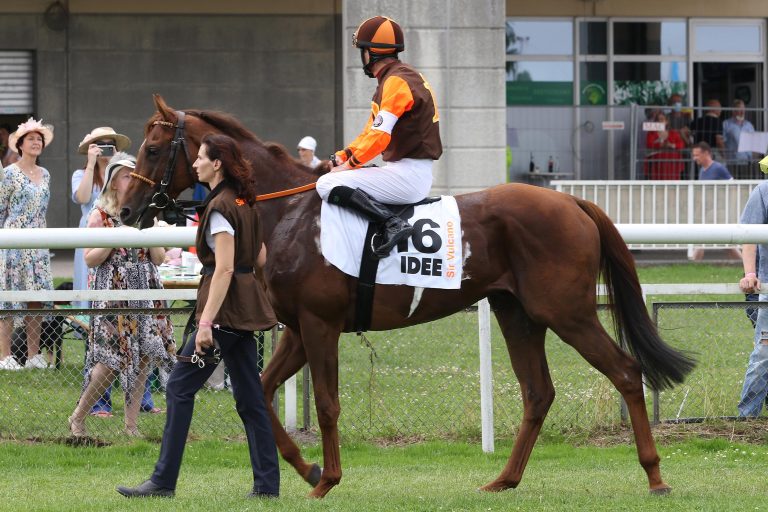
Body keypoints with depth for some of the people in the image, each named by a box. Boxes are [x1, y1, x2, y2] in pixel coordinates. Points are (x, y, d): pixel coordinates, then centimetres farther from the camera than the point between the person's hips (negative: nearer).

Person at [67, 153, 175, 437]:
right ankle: (77, 417, 5)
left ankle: (131, 424, 6)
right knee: (112, 360, -10)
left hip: (144, 291, 5)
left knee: (143, 356, -1)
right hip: (112, 293, -5)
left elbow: (159, 259, 12)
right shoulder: (100, 215, -1)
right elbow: (90, 259, -4)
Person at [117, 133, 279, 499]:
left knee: (180, 388, -4)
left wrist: (206, 322, -23)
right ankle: (267, 483, 8)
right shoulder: (245, 203, 12)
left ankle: (163, 481, -4)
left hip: (225, 307, -9)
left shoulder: (219, 207, -15)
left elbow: (224, 268, -21)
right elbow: (261, 257, 19)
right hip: (246, 308, 9)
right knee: (249, 396, 10)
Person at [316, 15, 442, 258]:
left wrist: (350, 164, -11)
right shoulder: (394, 78, 18)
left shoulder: (396, 82, -15)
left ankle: (393, 223, -27)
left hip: (407, 175, -10)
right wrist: (344, 155, 11)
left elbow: (380, 136, -22)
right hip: (412, 174, 10)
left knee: (327, 185, -19)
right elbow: (373, 129, 23)